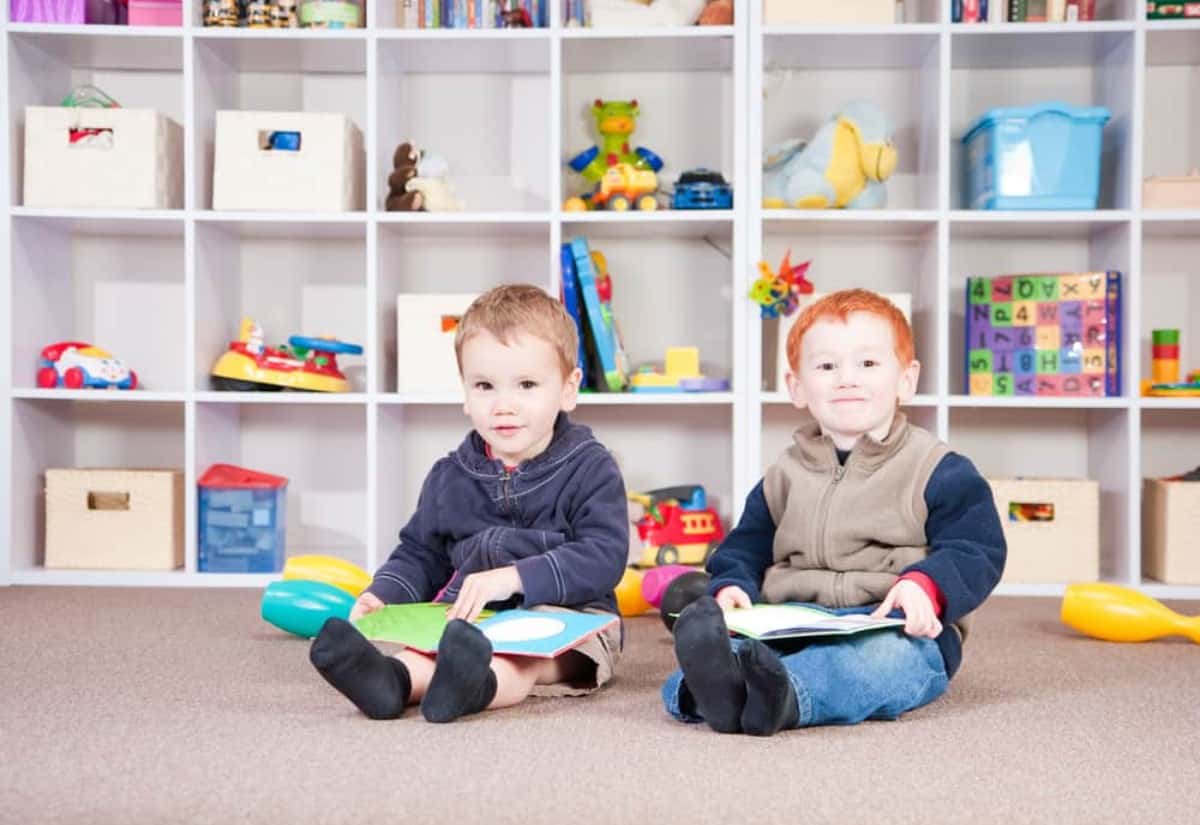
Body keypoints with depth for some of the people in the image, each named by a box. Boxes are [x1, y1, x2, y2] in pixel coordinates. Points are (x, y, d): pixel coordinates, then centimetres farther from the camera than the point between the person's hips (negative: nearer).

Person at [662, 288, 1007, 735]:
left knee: (883, 657, -40)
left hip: (900, 631, -3)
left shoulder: (938, 470, 6)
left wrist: (926, 586, -22)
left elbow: (975, 550, 0)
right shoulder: (782, 478, 19)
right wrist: (732, 586, -2)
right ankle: (715, 684, -61)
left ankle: (784, 694, -66)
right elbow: (744, 549, 22)